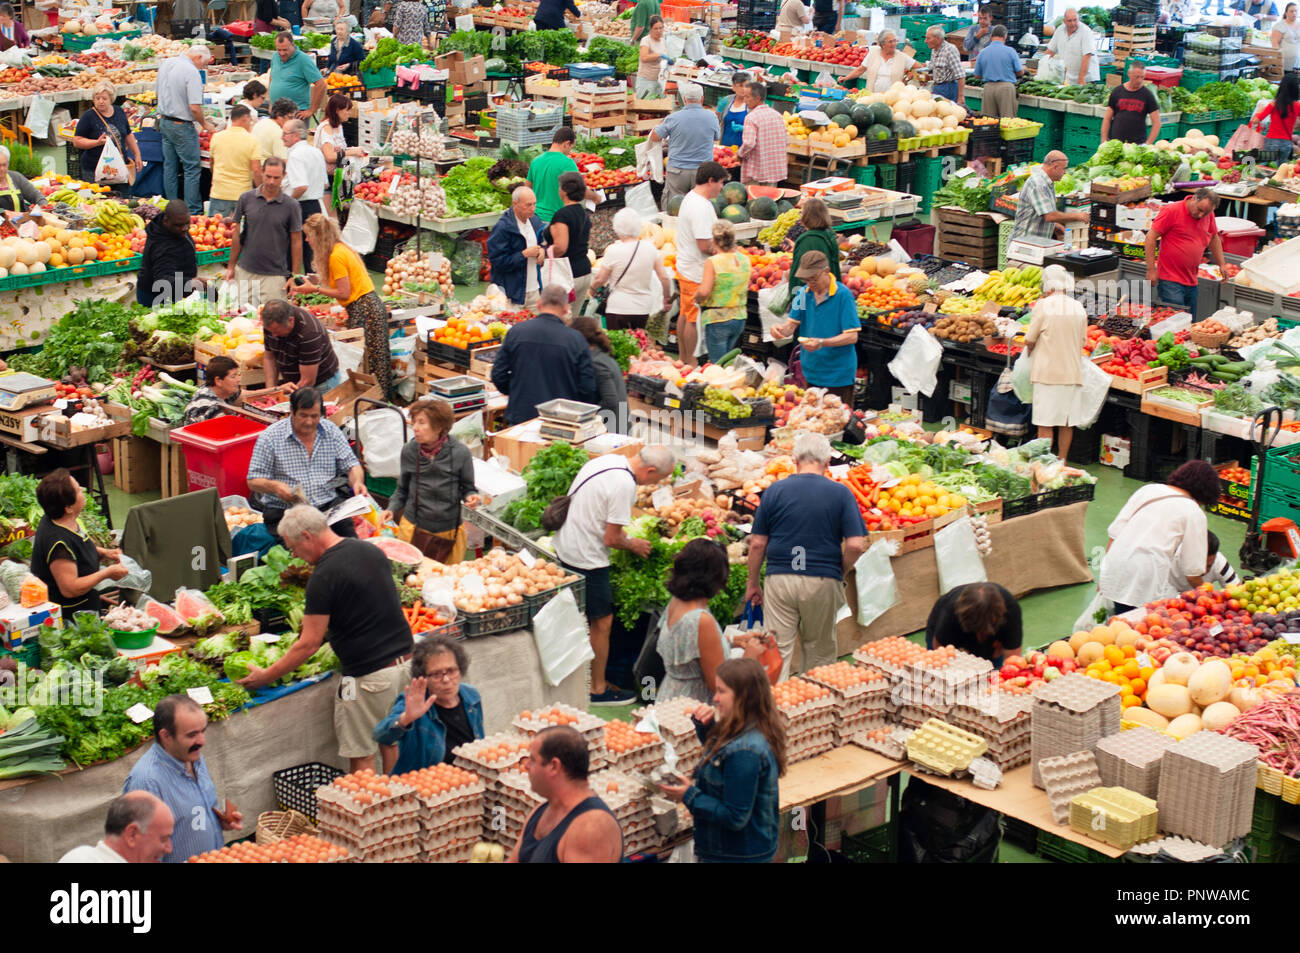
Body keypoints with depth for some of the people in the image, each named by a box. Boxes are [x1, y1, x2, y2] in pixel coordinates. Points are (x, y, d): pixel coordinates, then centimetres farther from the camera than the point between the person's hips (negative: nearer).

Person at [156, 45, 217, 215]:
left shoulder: (166, 64, 7)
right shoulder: (192, 73, -19)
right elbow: (195, 107, -23)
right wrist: (205, 124, -7)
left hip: (164, 121, 8)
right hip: (182, 125, -8)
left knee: (169, 167, 14)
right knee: (192, 169, -1)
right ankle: (193, 212, 0)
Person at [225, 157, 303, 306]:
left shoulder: (291, 206, -3)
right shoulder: (246, 199, 2)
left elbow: (296, 242, 1)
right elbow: (237, 235, 9)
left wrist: (295, 277, -3)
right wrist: (231, 266, 9)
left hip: (275, 274, -2)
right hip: (245, 271, 2)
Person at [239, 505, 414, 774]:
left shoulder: (325, 575, -16)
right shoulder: (371, 551, 8)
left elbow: (309, 644, -14)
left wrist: (266, 676, -5)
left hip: (369, 675, -8)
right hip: (405, 659, 8)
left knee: (361, 757, 4)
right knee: (391, 743, 19)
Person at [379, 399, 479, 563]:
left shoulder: (460, 452, -11)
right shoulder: (409, 450, -6)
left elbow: (467, 488, 1)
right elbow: (402, 489, 8)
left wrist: (470, 498, -21)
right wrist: (392, 509, -8)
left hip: (449, 531, -1)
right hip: (413, 527, 1)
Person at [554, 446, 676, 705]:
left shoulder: (607, 460, 4)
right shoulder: (625, 485, -25)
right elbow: (611, 539, -20)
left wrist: (622, 535, 15)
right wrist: (633, 545, 0)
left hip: (565, 546, 10)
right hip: (586, 558, -10)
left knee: (582, 618, 22)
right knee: (601, 623, 3)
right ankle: (598, 689, 13)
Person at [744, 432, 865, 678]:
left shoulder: (774, 491, 0)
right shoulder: (840, 493, -2)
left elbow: (757, 544, 2)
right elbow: (855, 546, -7)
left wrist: (752, 584, 13)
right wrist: (839, 573, 10)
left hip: (780, 581, 0)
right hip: (823, 582, 0)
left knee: (779, 651, 3)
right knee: (820, 652, 14)